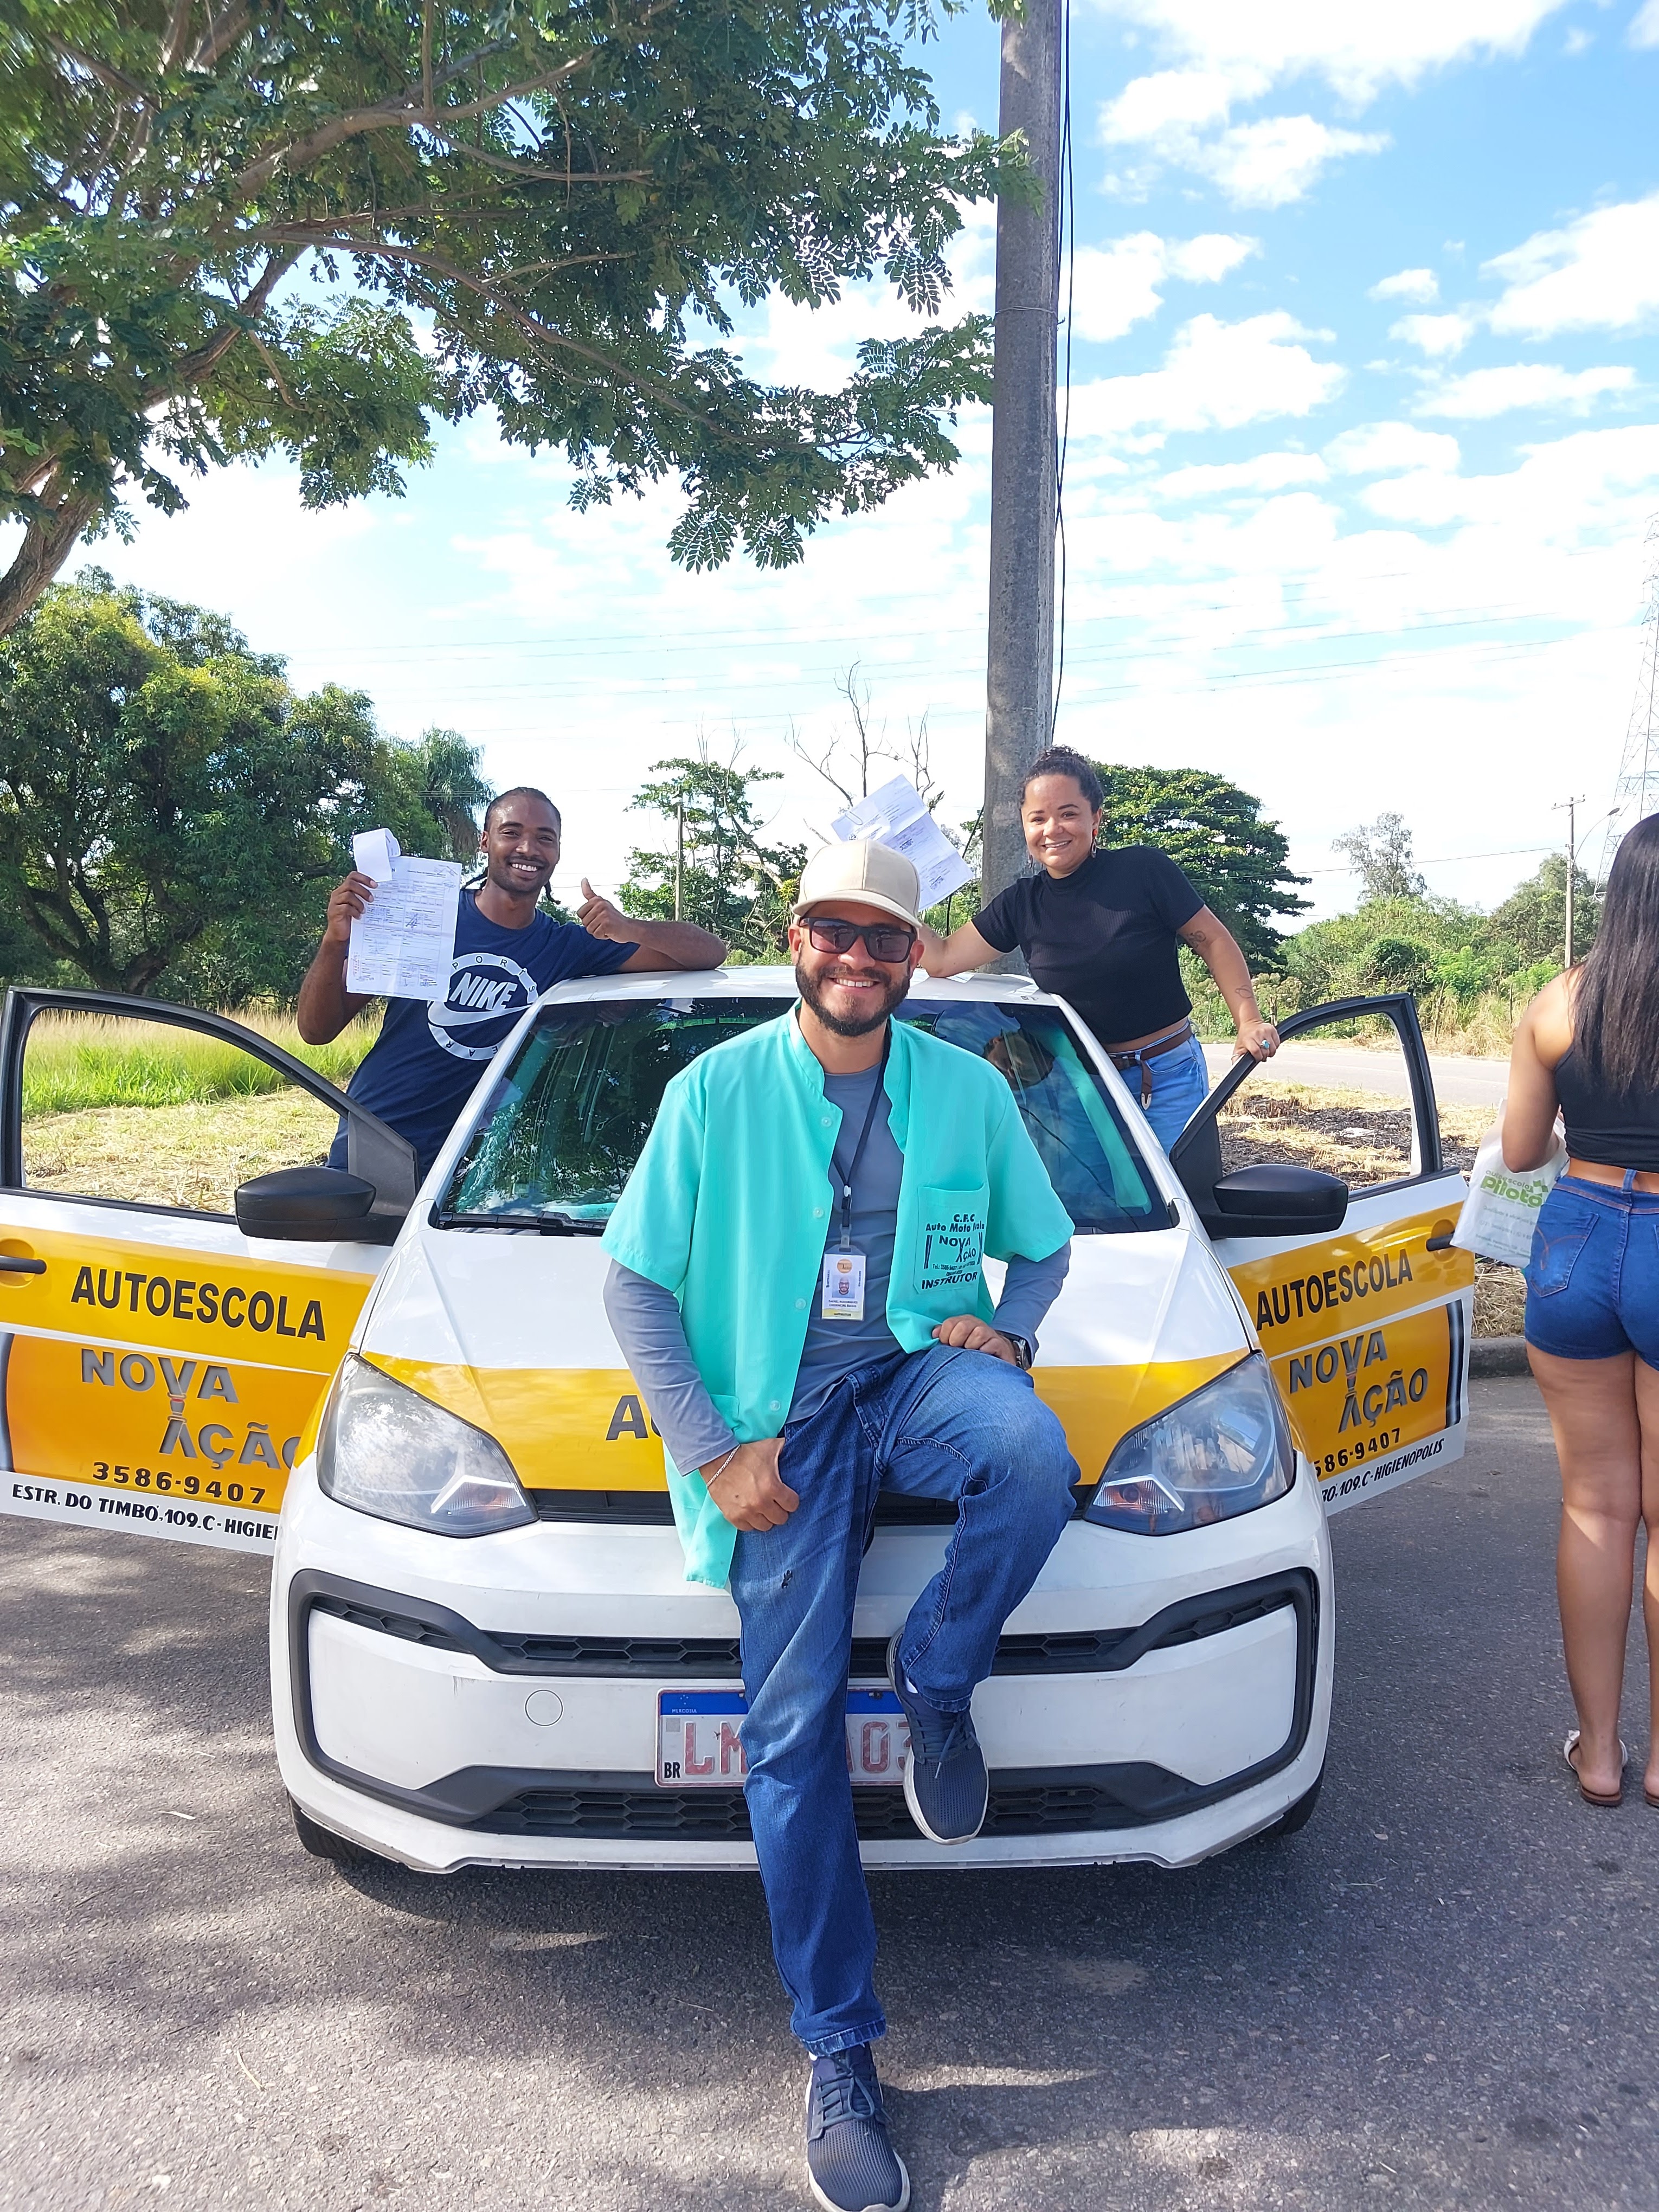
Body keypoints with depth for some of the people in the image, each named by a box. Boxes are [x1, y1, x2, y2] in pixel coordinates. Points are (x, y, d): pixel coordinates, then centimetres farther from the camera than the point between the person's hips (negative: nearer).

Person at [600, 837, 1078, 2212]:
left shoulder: (970, 1090, 6)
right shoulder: (717, 1091, 0)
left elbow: (1045, 1245, 17)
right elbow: (636, 1285, 0)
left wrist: (1007, 1331, -6)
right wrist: (712, 1448, -8)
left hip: (922, 1369, 2)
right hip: (781, 1416, -1)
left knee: (1033, 1459, -35)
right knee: (794, 1729, -5)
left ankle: (937, 1680, -5)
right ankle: (841, 2061, 11)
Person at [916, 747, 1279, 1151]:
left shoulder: (1143, 870, -11)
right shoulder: (1022, 904, 1)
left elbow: (1214, 941, -5)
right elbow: (941, 959, 4)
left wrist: (1249, 1021, -14)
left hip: (1169, 1077, -3)